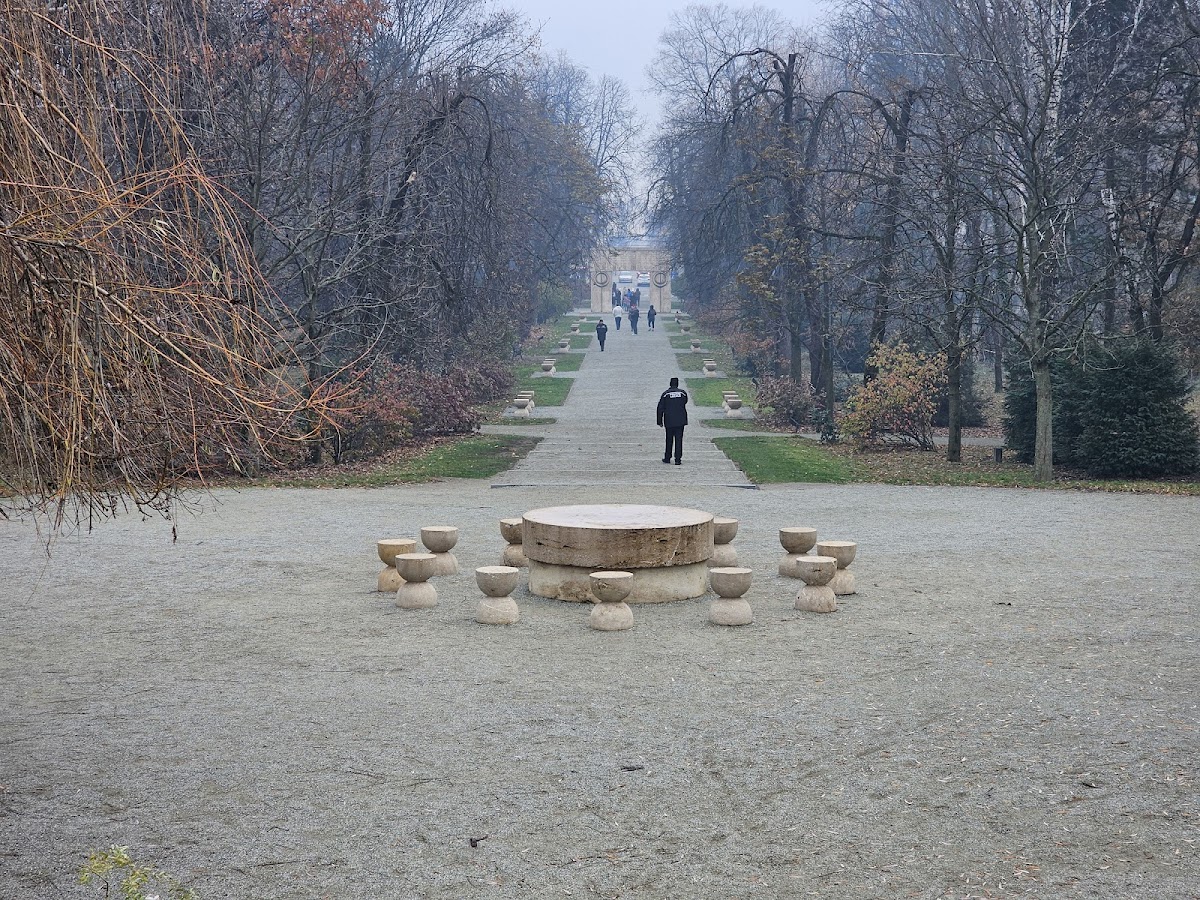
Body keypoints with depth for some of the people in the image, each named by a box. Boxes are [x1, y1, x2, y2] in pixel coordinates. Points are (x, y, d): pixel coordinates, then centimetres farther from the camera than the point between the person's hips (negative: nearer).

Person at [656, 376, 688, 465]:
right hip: (680, 420, 0)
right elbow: (685, 402, 17)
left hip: (669, 421, 0)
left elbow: (660, 408, -2)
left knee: (669, 439, 13)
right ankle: (678, 459, -4)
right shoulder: (683, 392, -1)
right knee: (679, 439, 1)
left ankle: (667, 458, 20)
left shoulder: (665, 393, -4)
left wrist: (660, 421, 4)